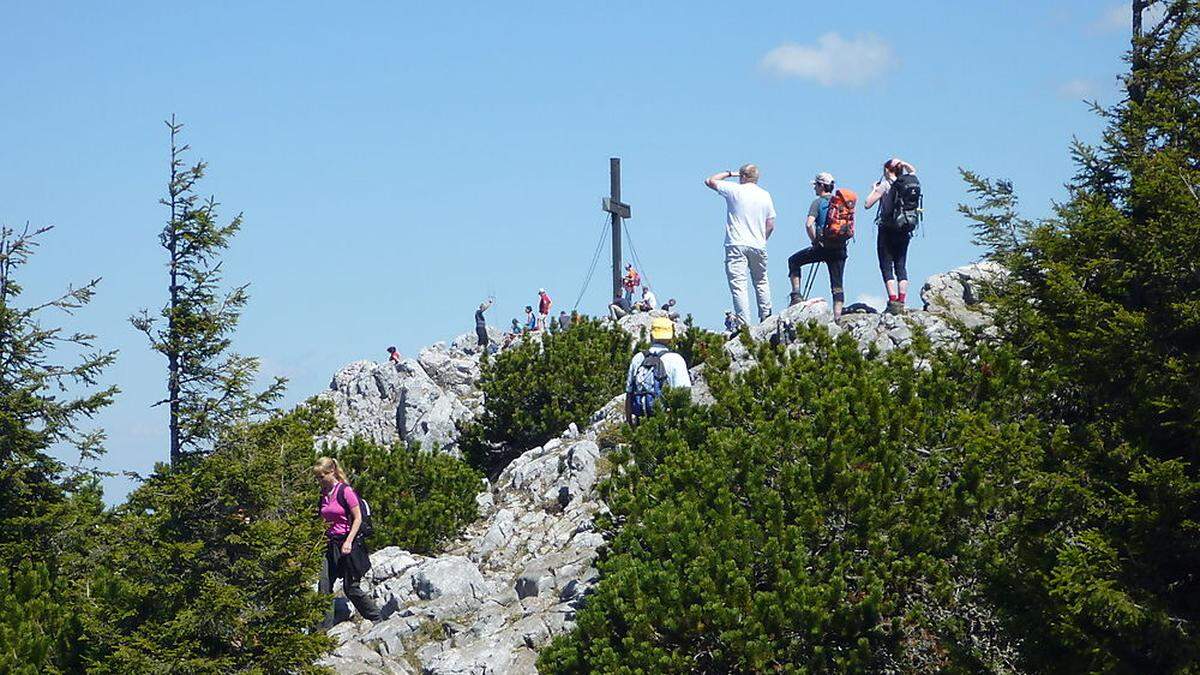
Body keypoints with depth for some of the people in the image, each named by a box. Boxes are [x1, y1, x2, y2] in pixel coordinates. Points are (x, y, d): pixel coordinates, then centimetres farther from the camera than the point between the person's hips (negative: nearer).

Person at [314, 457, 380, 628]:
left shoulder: (345, 491, -11)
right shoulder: (323, 494, 9)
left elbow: (358, 518, -11)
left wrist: (348, 542, -18)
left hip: (346, 544, -6)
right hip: (330, 544, 6)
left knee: (350, 588, -2)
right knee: (324, 586, -5)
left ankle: (376, 618, 16)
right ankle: (325, 627, -3)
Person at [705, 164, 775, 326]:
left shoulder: (735, 190, -4)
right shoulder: (765, 195, 10)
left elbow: (709, 181, 8)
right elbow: (770, 225, 11)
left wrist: (729, 173, 18)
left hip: (736, 245, -4)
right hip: (758, 246, 4)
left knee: (738, 285, -9)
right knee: (761, 282, 21)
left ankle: (744, 323, -17)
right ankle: (766, 316, 22)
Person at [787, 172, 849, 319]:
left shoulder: (818, 202, -5)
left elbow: (809, 224, -17)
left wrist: (815, 241, -6)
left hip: (823, 247, -4)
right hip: (840, 249, 5)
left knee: (794, 261, 18)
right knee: (837, 285, 9)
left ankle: (796, 296, 11)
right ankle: (837, 317, 2)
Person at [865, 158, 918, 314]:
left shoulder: (885, 185, -9)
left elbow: (867, 204, -9)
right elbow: (913, 171, 31)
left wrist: (874, 189, 5)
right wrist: (902, 163, 13)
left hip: (887, 230, -5)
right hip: (904, 232, 5)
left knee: (886, 267, -4)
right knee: (901, 266, 8)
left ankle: (893, 302, -14)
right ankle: (901, 302, 2)